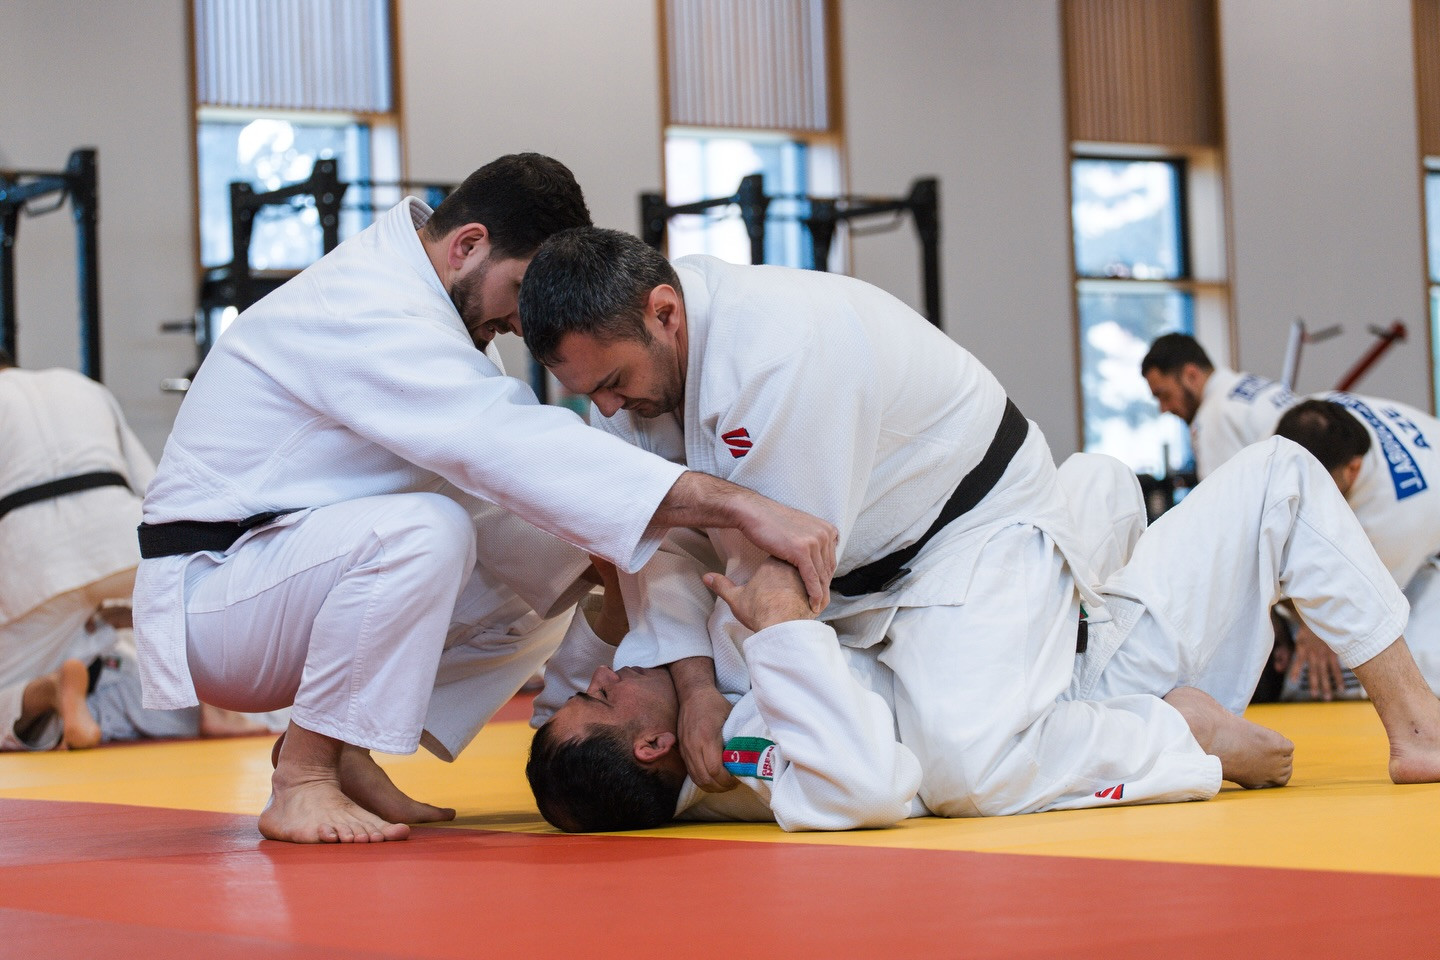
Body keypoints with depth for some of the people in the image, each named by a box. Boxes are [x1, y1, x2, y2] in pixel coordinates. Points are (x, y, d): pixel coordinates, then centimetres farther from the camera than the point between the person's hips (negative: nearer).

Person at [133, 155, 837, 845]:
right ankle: (302, 778, -19)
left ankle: (340, 750, 6)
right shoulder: (366, 315, -24)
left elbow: (514, 444, 7)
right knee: (423, 531, -35)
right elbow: (514, 445, -35)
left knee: (547, 572, 4)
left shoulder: (410, 292, 8)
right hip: (209, 600, -10)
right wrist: (740, 508, -40)